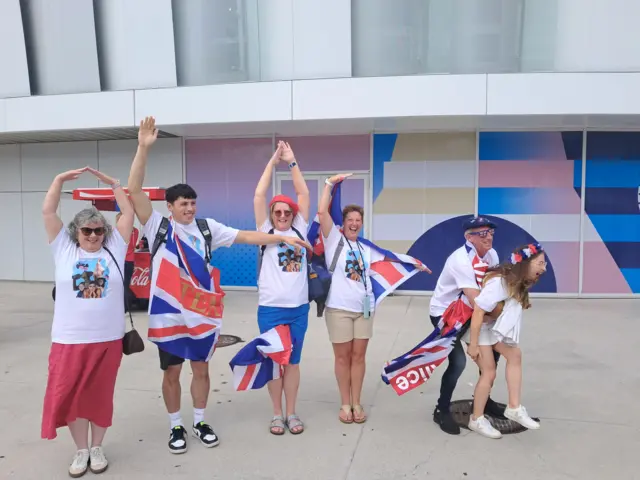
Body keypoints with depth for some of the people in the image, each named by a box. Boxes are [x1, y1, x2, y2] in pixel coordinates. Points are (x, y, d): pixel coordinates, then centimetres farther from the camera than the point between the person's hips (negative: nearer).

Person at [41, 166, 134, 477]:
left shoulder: (113, 249, 5)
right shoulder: (64, 249, 5)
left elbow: (129, 213, 4)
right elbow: (48, 212, 3)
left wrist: (113, 183, 5)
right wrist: (60, 179, 1)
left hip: (108, 339, 0)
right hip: (69, 340, 0)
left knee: (100, 395, 11)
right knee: (69, 396, 8)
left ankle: (97, 448, 30)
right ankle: (81, 450, 28)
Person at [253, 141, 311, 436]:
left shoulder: (300, 230, 7)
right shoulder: (265, 231, 2)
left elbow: (304, 194, 4)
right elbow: (259, 196, -5)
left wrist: (292, 162, 3)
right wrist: (273, 161, -2)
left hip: (299, 308, 2)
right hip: (270, 309, -2)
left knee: (293, 361, 12)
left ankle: (292, 413, 24)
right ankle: (277, 414, 23)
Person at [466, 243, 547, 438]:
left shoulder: (518, 282, -3)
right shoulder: (499, 282, -32)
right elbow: (478, 312, -31)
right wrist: (473, 345, -27)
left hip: (494, 324, 9)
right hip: (477, 326, -9)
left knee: (515, 355, 0)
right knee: (489, 372, -5)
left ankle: (514, 408, 10)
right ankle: (477, 420, 12)